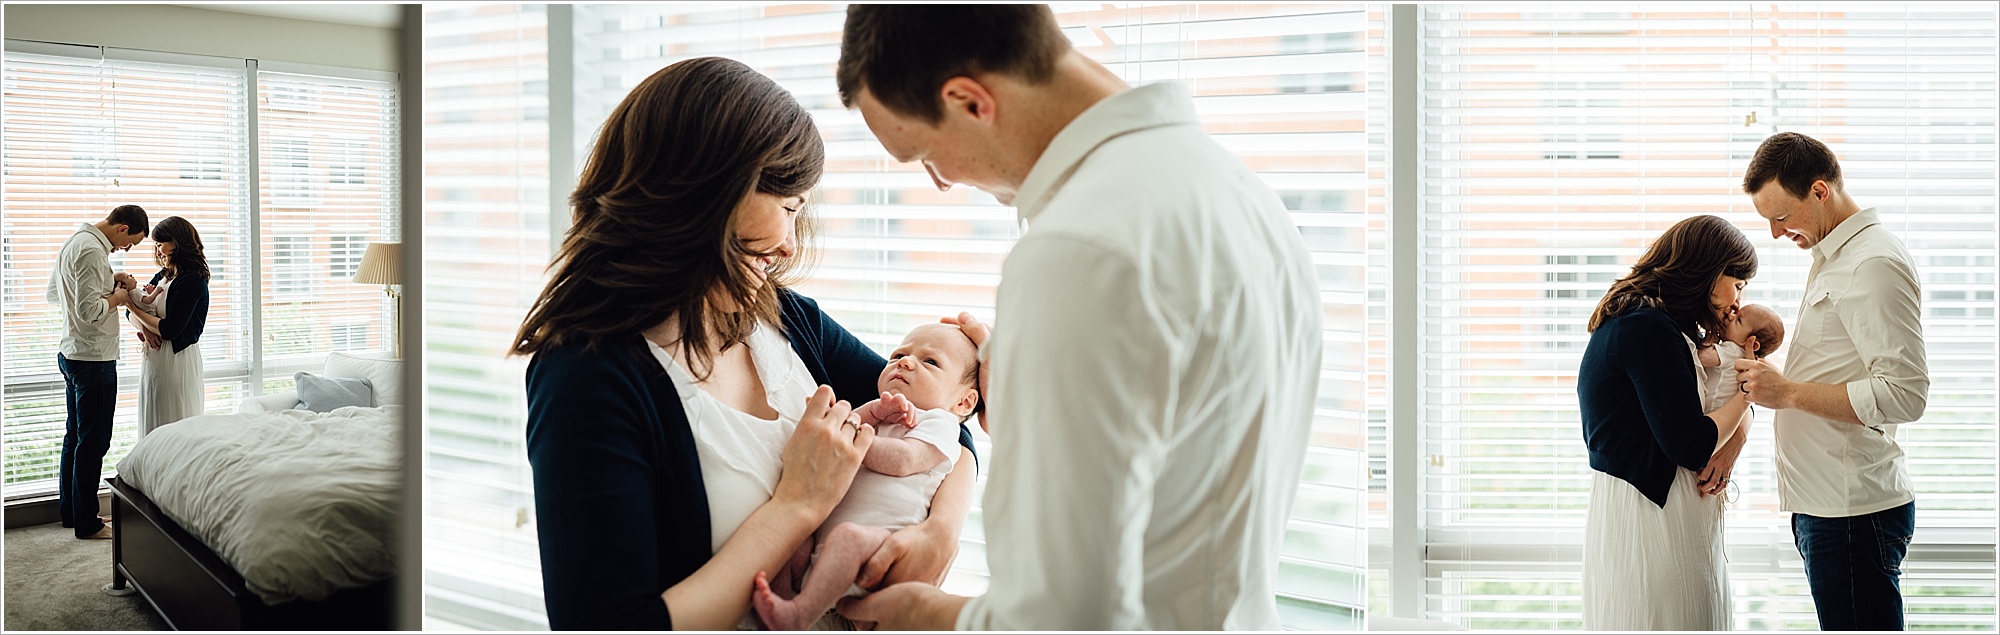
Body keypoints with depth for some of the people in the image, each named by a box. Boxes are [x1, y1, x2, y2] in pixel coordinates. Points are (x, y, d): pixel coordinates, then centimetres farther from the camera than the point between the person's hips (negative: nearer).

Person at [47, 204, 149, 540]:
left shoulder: (74, 242, 11)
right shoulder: (93, 250, -20)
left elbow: (53, 294, 22)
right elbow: (90, 311, -27)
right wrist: (116, 298, -7)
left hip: (71, 354, 11)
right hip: (93, 359, -11)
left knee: (75, 435, 17)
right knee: (93, 441, -3)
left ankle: (70, 510, 27)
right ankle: (87, 522, 3)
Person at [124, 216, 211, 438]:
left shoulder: (191, 280, -14)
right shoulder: (162, 277, 13)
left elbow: (170, 329, -19)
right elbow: (130, 314, 13)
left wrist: (135, 308, -9)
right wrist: (145, 327, -9)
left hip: (177, 360, -9)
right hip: (154, 359, 9)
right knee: (152, 431, 10)